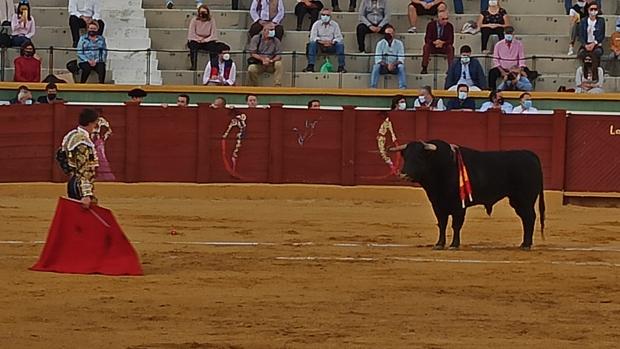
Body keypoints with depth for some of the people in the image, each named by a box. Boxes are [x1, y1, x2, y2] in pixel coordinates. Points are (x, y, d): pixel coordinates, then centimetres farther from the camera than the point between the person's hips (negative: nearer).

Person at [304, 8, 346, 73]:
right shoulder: (316, 24, 5)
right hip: (320, 45, -1)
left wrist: (333, 42, -23)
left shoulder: (335, 24, 7)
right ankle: (310, 66, -36)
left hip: (331, 46, 1)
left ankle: (341, 67, -27)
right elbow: (312, 37, -6)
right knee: (312, 43, -32)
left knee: (340, 45, -28)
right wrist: (319, 40, -26)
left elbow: (339, 37, -1)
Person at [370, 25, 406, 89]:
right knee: (376, 66, -31)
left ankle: (402, 88, -37)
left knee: (401, 67, -32)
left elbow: (401, 59, -8)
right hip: (383, 66, 0)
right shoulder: (380, 43, -2)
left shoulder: (399, 43, -1)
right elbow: (377, 59, -10)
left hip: (395, 67, 0)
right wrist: (387, 65, -26)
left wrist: (393, 64, -28)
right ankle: (373, 87, -34)